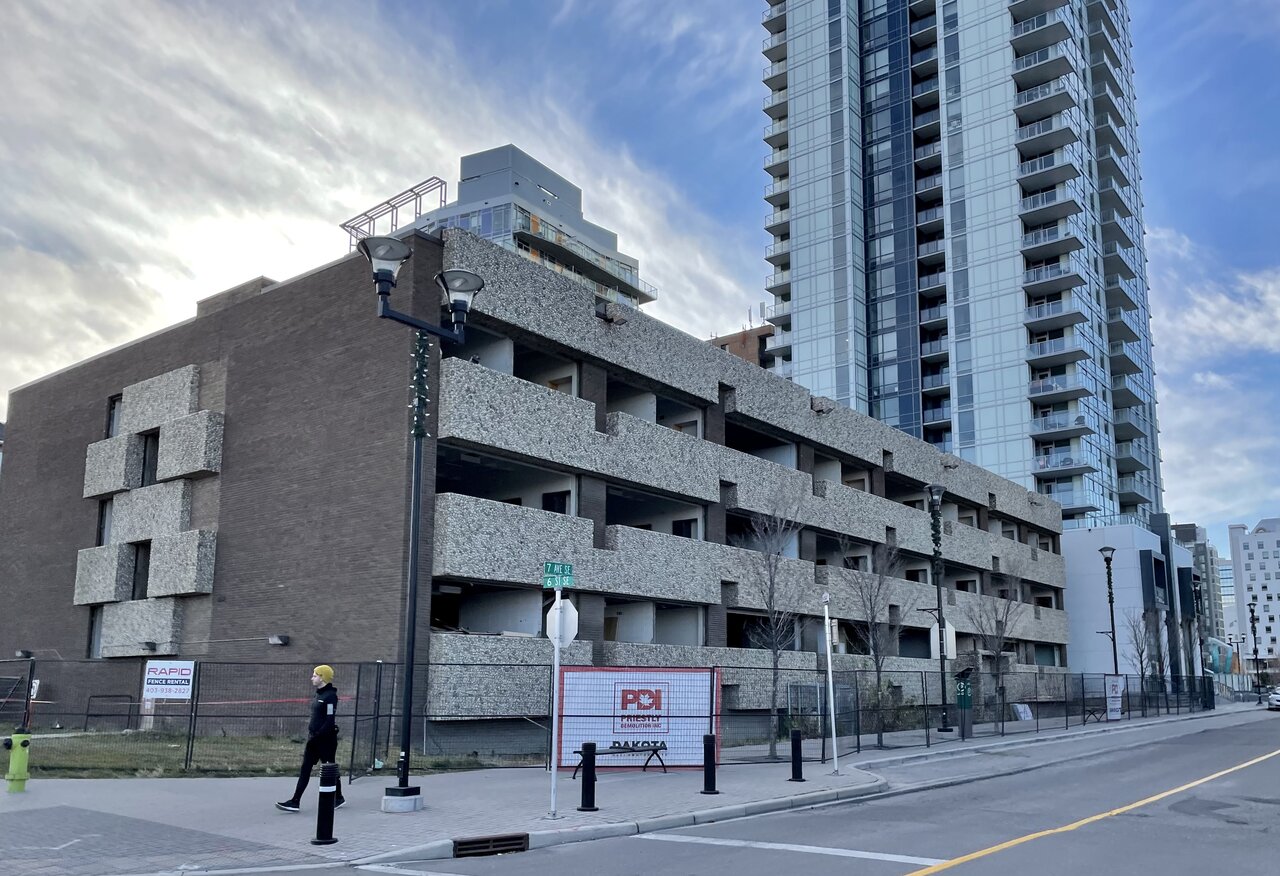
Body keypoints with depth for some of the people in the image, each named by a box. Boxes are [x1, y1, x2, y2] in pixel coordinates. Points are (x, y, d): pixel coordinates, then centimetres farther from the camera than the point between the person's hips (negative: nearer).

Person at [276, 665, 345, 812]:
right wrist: (311, 735, 17)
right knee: (305, 769, 4)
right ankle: (295, 801, 4)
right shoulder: (319, 694, 12)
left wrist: (317, 736, -21)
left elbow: (330, 721, -22)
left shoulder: (330, 696, -17)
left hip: (326, 739, -9)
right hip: (315, 738, 9)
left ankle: (338, 798, 20)